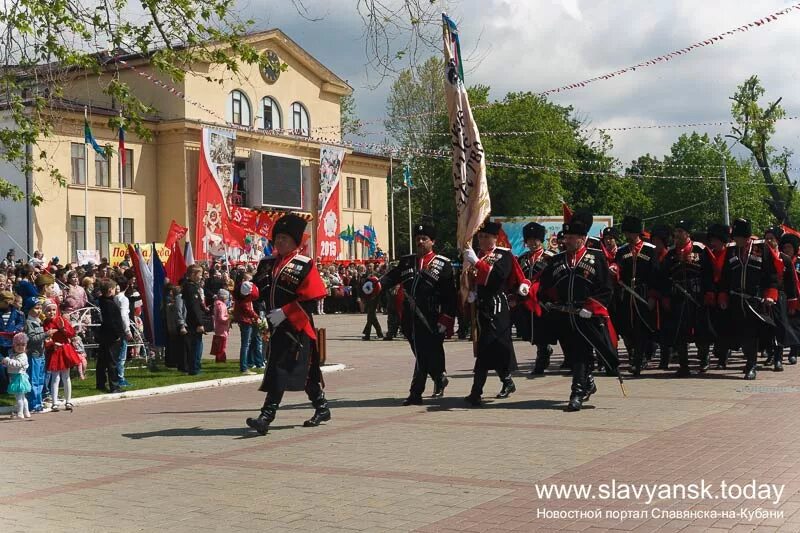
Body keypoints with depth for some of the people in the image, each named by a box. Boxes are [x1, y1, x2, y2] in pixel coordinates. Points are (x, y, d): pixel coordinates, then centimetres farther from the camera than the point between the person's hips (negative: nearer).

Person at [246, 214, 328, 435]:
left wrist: (284, 313, -20)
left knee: (280, 369, -13)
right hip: (277, 327, 7)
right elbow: (259, 290, 16)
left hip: (296, 328, -7)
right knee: (305, 371, 15)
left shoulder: (304, 265, -8)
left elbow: (310, 300, -15)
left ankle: (267, 416, -15)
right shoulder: (267, 264, 13)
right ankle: (322, 408, 28)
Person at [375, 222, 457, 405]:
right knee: (421, 354, 13)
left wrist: (445, 320, -10)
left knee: (425, 355, -5)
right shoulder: (406, 262, 16)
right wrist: (376, 286, -18)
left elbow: (450, 295, -3)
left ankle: (416, 393, 2)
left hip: (430, 320, -5)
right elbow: (391, 277, 3)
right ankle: (439, 379, 34)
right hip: (409, 319, 5)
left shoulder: (443, 264, 1)